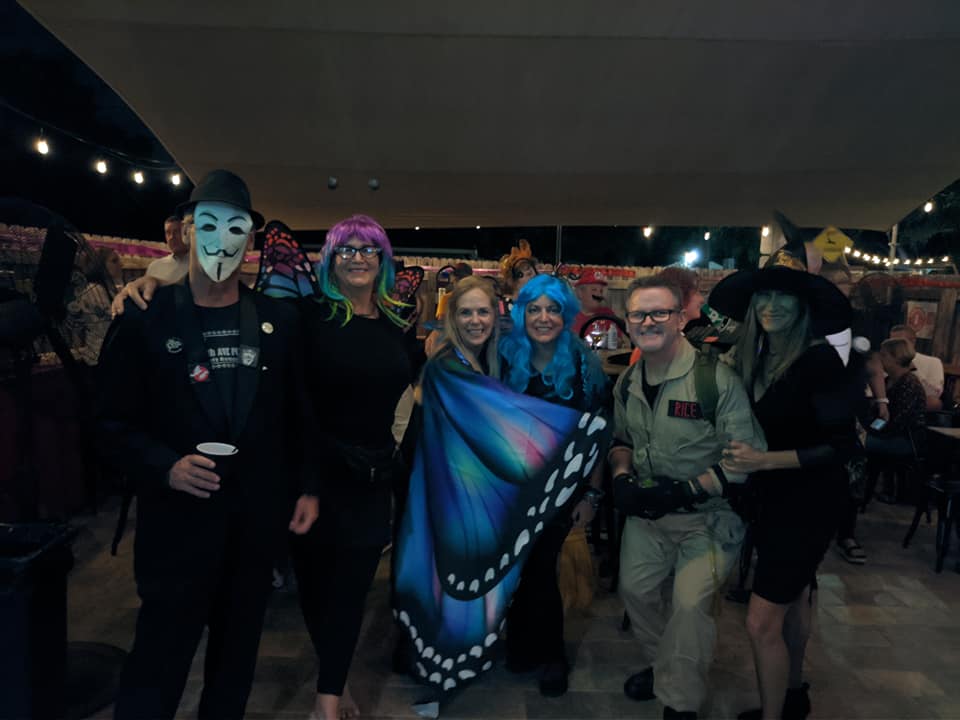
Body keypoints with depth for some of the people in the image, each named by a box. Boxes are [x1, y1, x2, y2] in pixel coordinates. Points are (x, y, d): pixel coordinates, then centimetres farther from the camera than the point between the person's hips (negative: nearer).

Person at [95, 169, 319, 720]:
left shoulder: (279, 320, 1)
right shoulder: (145, 319, -7)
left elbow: (299, 413, 5)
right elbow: (114, 424, -4)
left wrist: (308, 487, 2)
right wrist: (165, 467, -20)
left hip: (260, 518, 3)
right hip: (179, 518, -3)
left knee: (238, 649, 21)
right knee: (159, 661, 11)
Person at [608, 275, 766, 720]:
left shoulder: (717, 379, -21)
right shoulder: (627, 384, 0)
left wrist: (684, 491, -26)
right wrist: (622, 477, -6)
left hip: (708, 515, -6)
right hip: (648, 512, 6)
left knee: (690, 603, -12)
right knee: (634, 588, 13)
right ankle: (661, 664, 42)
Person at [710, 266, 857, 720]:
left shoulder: (819, 360, -20)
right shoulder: (756, 360, 0)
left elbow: (843, 444, -22)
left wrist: (764, 460, -29)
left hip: (809, 502, -7)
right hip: (773, 498, 7)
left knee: (763, 622, -5)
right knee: (791, 600, 24)